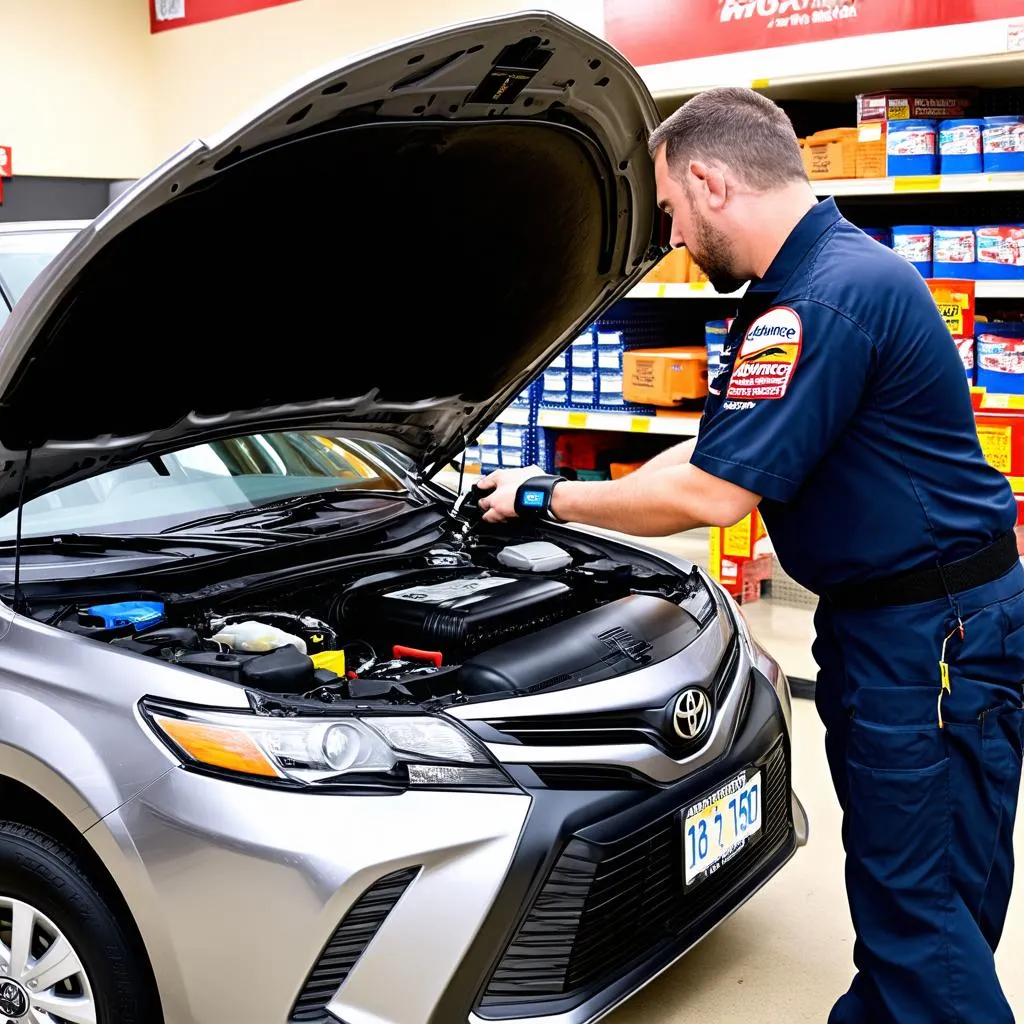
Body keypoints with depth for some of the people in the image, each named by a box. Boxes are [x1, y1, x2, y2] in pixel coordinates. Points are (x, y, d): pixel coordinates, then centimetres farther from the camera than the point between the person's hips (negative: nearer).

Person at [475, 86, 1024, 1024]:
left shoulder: (831, 297, -23)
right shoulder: (813, 278, 12)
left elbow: (711, 496, -22)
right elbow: (715, 452, 17)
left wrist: (551, 497, -9)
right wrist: (578, 499, 15)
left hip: (933, 630, -10)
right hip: (877, 614, 10)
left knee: (920, 904, 0)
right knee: (893, 884, 21)